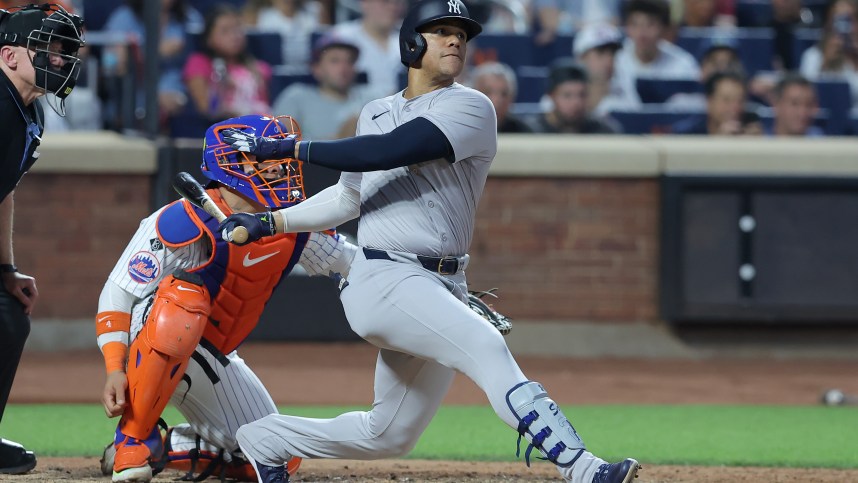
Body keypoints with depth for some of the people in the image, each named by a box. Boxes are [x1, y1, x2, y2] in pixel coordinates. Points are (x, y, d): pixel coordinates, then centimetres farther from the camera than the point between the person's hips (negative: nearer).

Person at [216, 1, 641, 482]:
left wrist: (290, 147, -12)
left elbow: (386, 153, -14)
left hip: (444, 289, 1)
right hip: (384, 280, -1)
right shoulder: (376, 113, 13)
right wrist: (272, 222, 21)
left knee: (390, 436, 8)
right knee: (486, 347, -28)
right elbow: (350, 196, 27)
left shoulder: (470, 108, -1)